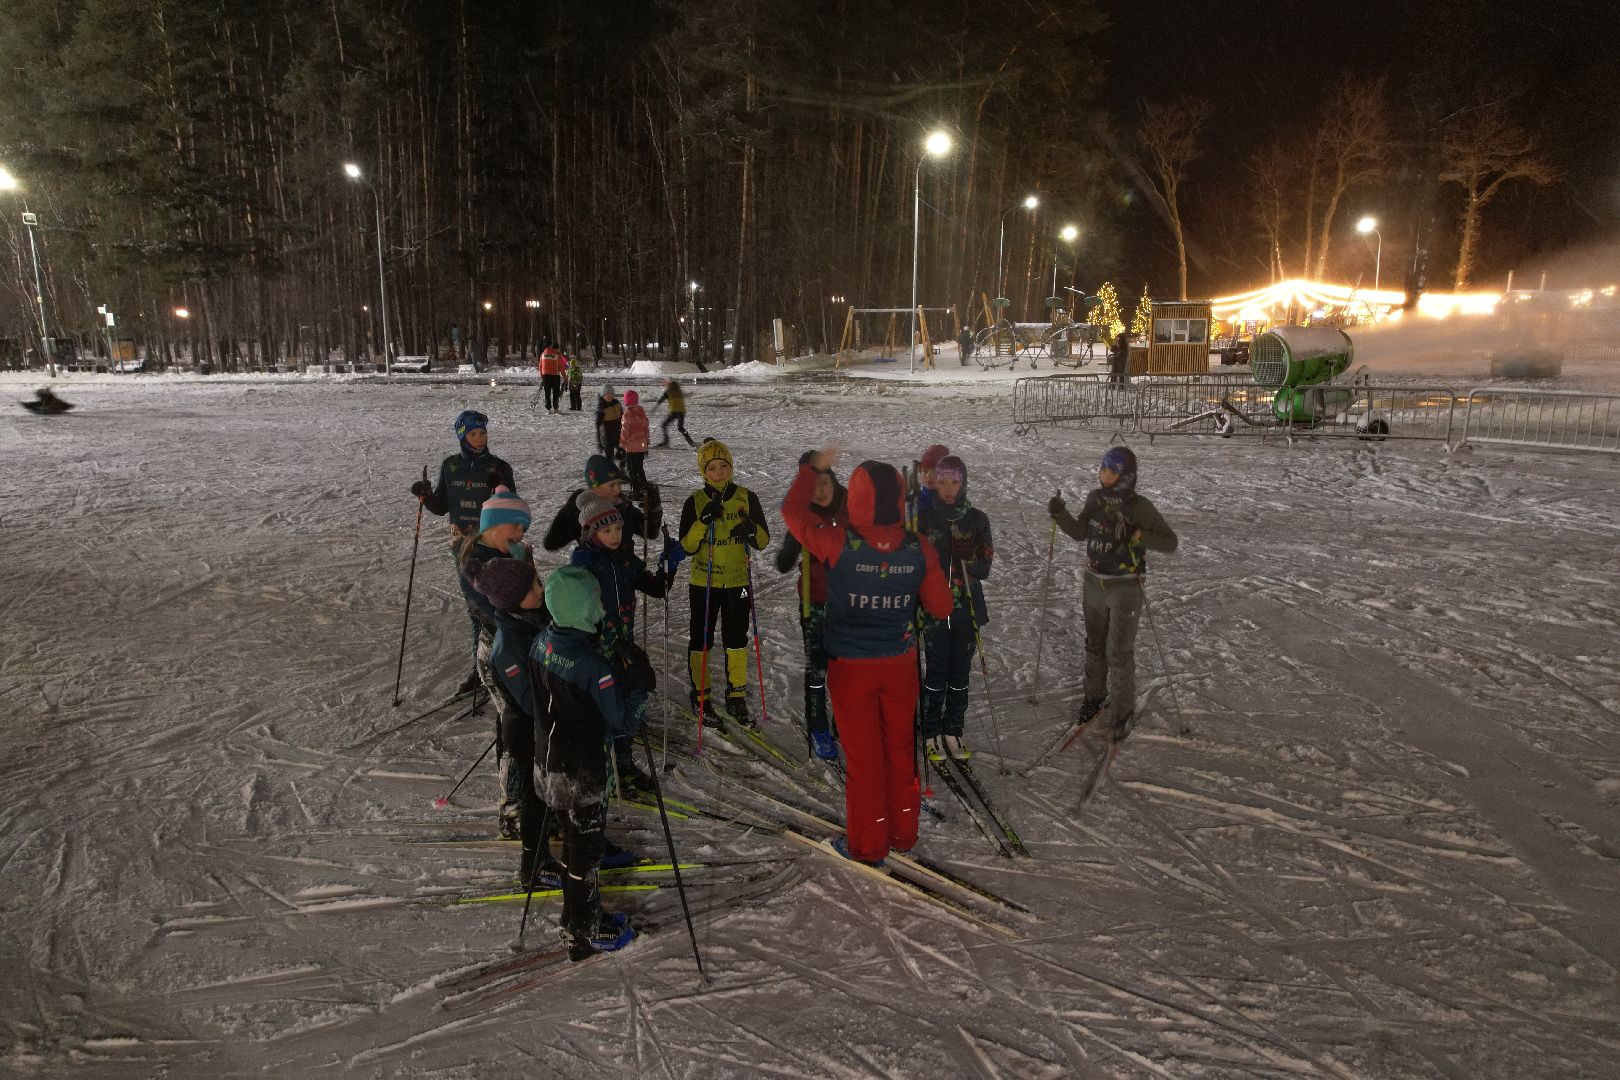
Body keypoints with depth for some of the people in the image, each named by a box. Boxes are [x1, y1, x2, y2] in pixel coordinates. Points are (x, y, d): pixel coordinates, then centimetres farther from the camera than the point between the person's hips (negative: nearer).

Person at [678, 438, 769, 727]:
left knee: (737, 641, 10)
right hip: (703, 583, -1)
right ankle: (700, 698, 21)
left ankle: (736, 698, 25)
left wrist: (751, 530, -23)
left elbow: (763, 541, -2)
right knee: (701, 641, 6)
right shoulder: (695, 502, -5)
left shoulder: (747, 498, -2)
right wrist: (703, 522, -25)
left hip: (738, 581, 2)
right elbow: (687, 547, -10)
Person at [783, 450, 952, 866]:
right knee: (900, 749, 18)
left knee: (862, 754, 9)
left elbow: (792, 509, -2)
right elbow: (941, 608, -1)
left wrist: (813, 467, 11)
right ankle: (902, 834, 33)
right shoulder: (920, 549, -11)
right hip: (901, 664, 3)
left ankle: (867, 844, 22)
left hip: (851, 667, -3)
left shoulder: (838, 543, -19)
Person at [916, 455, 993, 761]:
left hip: (967, 607, 2)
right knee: (936, 673, 2)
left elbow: (984, 567, -2)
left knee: (960, 673, 9)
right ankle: (932, 734, 16)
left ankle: (953, 731, 23)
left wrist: (966, 557, -21)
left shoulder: (977, 519, 2)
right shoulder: (924, 518, -2)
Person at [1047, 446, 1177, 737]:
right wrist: (1060, 514, -8)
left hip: (1125, 590, -5)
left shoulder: (1139, 507, -18)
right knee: (1095, 647, 19)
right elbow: (1080, 532, 9)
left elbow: (1170, 542, -15)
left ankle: (1122, 712, 17)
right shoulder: (1096, 498, -3)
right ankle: (1095, 697, 38)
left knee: (1119, 654, 1)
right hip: (1094, 584, 5)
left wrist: (1138, 535, -31)